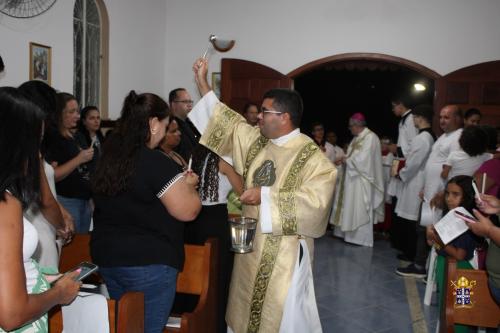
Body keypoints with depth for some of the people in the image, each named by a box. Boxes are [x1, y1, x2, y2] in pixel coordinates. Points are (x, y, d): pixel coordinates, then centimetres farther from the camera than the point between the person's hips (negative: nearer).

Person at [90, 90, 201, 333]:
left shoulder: (108, 157, 5)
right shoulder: (156, 162, -19)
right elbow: (188, 211, -18)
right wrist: (189, 185, 1)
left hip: (106, 256, 8)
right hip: (148, 262, -8)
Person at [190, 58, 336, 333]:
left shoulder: (311, 156, -16)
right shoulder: (256, 140, 5)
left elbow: (315, 199, -26)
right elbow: (228, 123, 13)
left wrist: (266, 196, -24)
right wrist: (202, 84, 11)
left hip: (283, 251, -7)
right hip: (251, 244, 7)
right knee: (247, 308, 19)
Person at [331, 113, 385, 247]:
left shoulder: (370, 137, -15)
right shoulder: (357, 138, 13)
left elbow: (363, 158, -22)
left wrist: (346, 160, -13)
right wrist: (345, 159, -3)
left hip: (361, 179, -9)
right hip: (352, 178, 9)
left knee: (360, 208, -3)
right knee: (350, 206, 13)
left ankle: (361, 237, 5)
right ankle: (349, 233, 21)